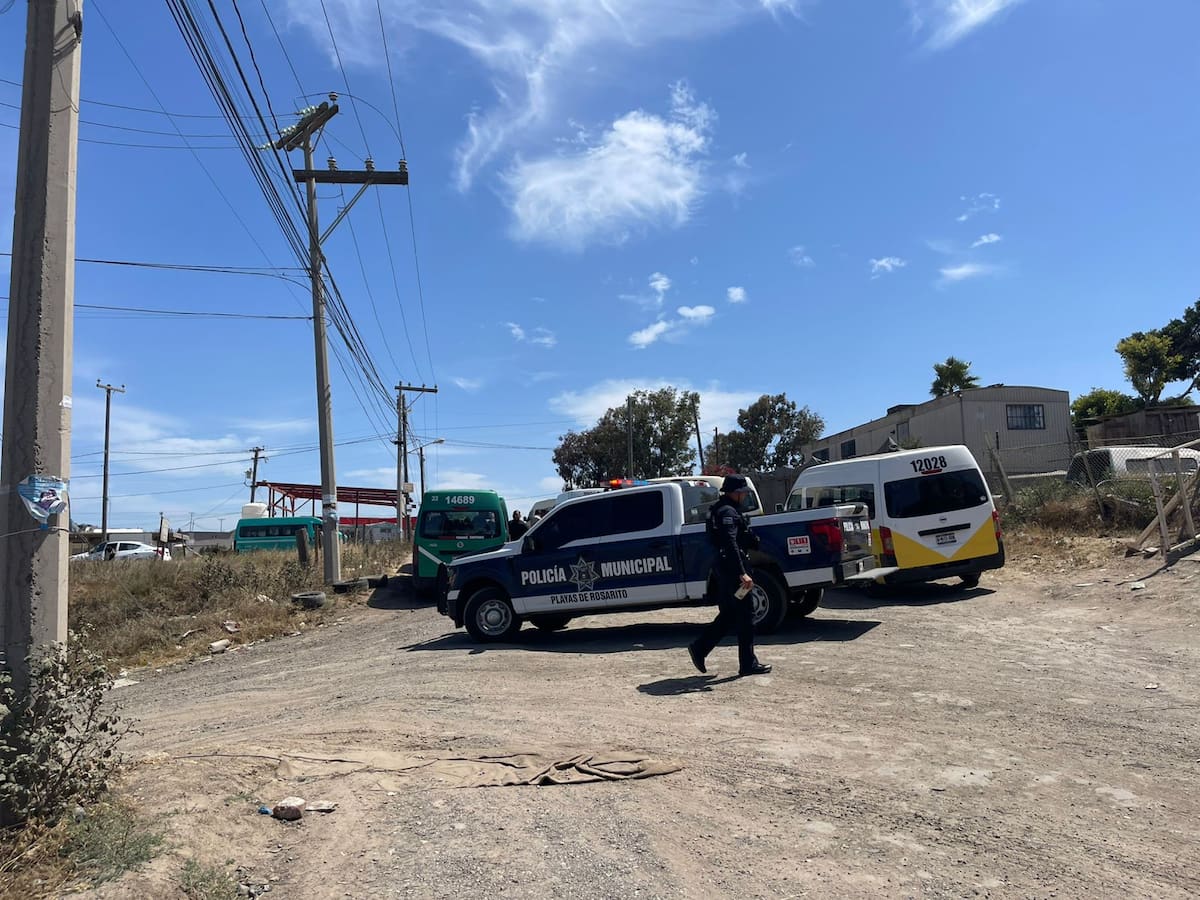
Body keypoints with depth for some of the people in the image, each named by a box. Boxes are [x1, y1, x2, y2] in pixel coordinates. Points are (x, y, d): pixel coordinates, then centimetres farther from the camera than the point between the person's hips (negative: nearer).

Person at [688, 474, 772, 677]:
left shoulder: (720, 509, 17)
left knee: (729, 614, 15)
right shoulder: (728, 512, -16)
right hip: (732, 568, -10)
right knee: (745, 615, -2)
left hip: (725, 568, 10)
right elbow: (731, 544, -26)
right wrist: (742, 573, -30)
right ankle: (748, 664, 5)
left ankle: (699, 648, 14)